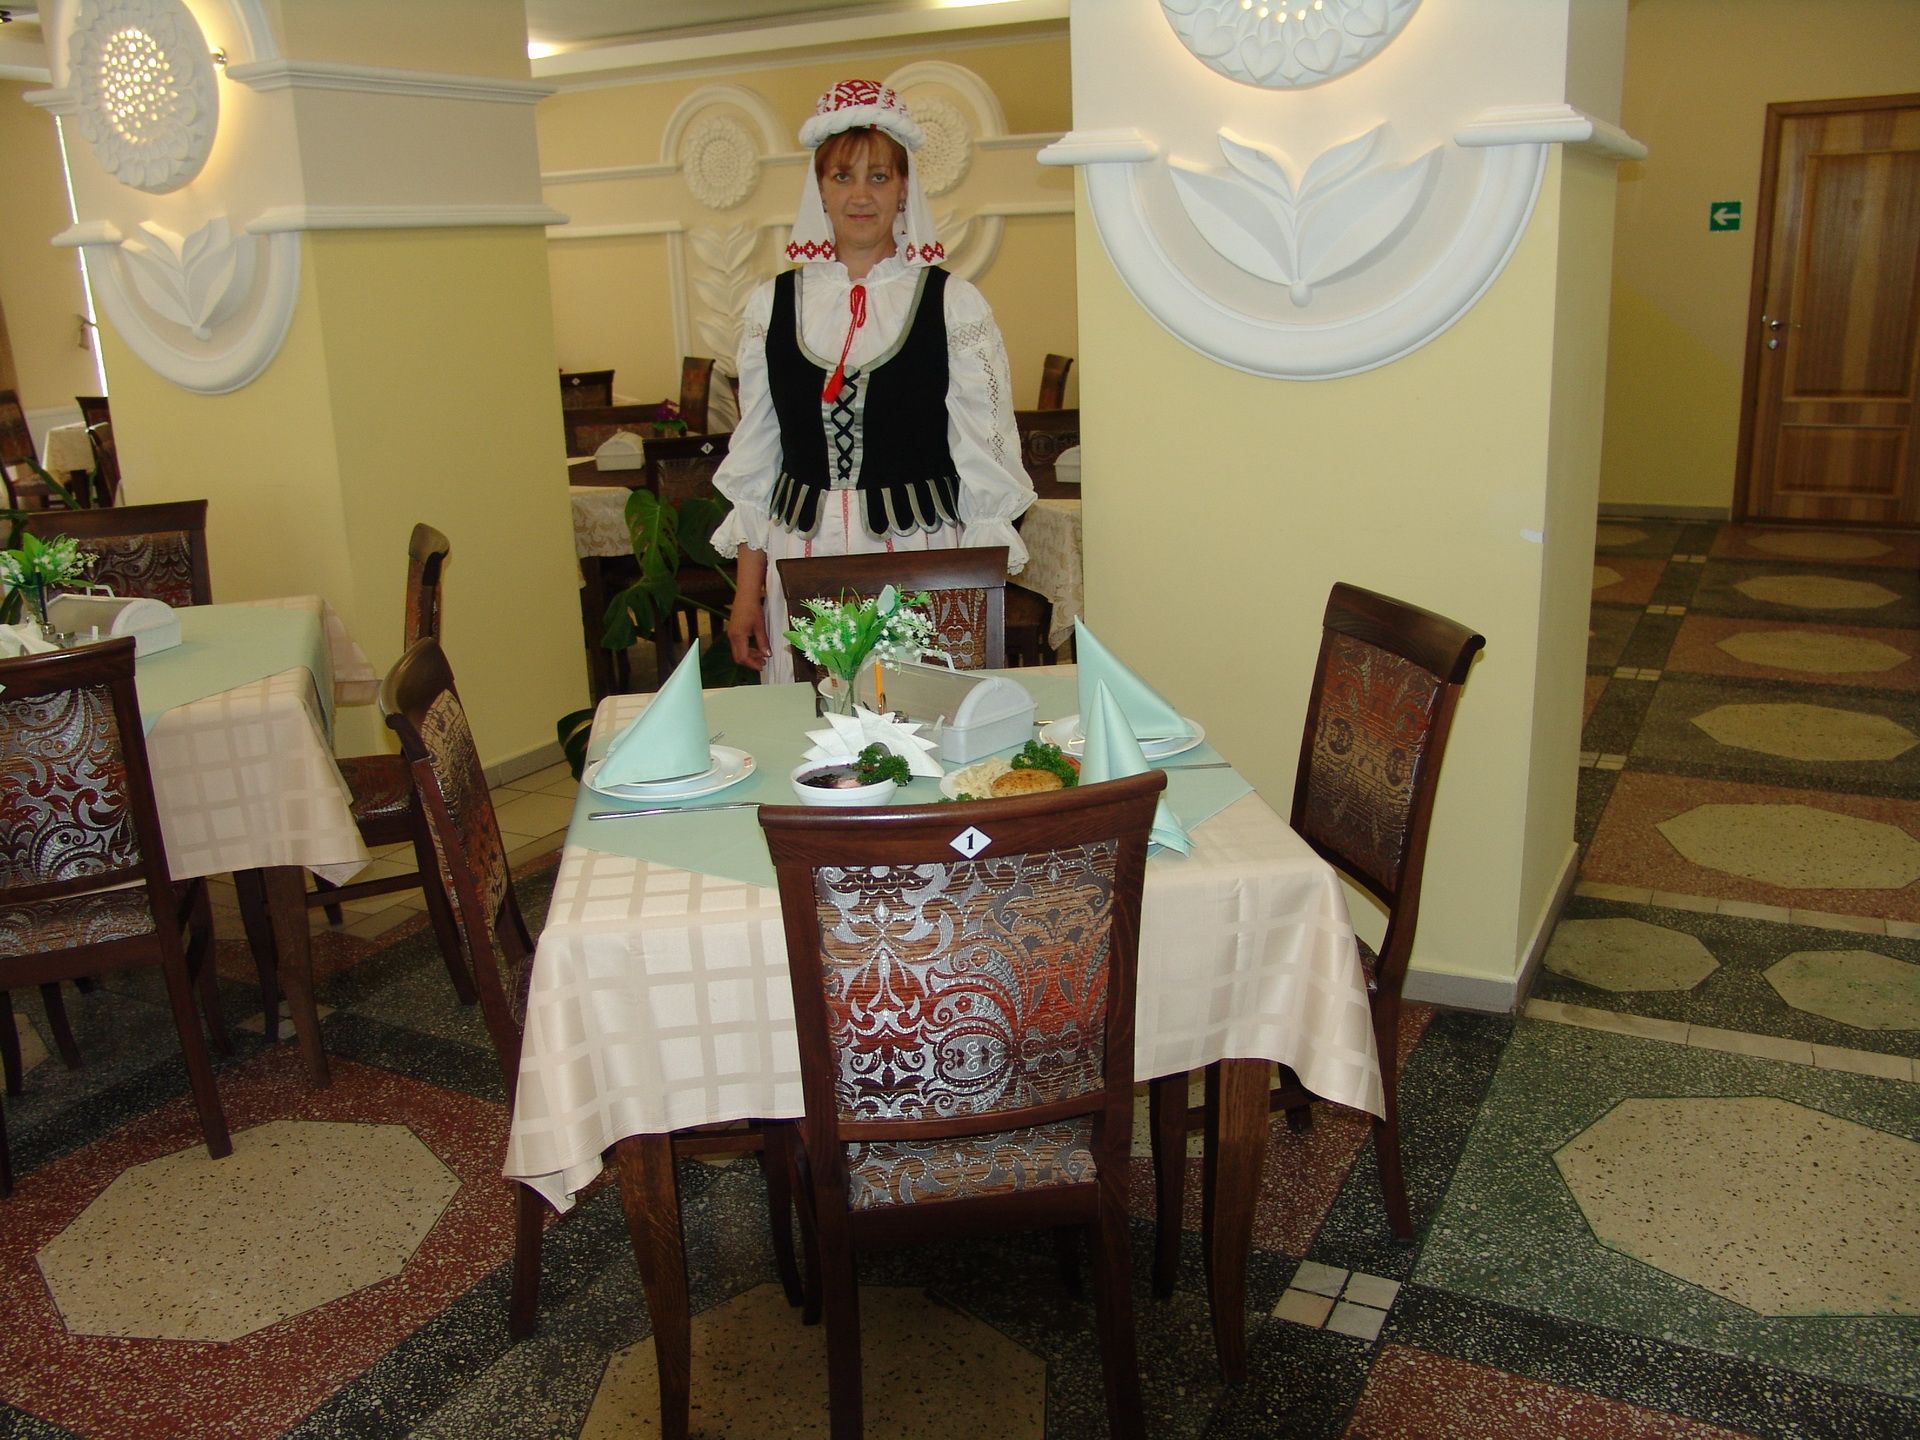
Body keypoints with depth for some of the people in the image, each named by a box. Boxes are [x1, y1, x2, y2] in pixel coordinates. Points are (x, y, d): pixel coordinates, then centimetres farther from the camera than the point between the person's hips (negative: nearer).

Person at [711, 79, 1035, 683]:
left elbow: (986, 462, 1)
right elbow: (754, 457, 11)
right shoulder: (773, 304, 7)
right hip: (802, 560, 2)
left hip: (921, 557, -2)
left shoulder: (954, 304, 0)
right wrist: (748, 591, 9)